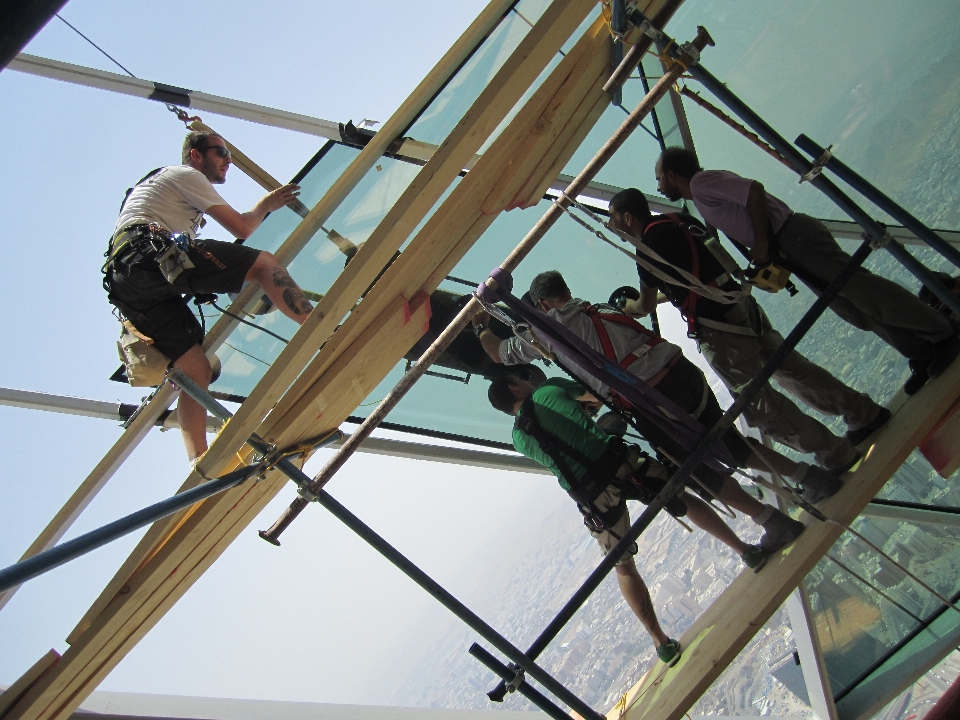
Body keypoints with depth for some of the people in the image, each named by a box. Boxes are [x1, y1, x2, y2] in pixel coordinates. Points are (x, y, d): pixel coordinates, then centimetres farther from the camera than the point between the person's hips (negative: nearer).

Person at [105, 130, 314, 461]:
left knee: (196, 370, 0)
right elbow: (241, 227, 8)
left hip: (126, 286, 9)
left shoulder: (158, 183, 41)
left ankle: (200, 461, -12)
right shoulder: (186, 174, 13)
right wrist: (266, 205, 27)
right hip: (150, 252, -9)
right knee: (263, 261, -10)